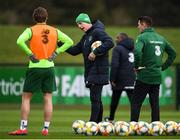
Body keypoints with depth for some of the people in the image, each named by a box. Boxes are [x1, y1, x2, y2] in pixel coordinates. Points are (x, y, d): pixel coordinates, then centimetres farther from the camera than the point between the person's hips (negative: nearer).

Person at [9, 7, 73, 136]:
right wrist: (56, 52, 2)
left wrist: (30, 54, -12)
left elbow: (20, 41, -21)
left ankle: (23, 128, -2)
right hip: (49, 67, 3)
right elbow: (69, 42, 6)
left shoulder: (31, 30, -5)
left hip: (35, 67, -3)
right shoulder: (54, 31, 6)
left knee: (26, 97, 4)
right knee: (48, 98, 7)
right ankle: (46, 129, 5)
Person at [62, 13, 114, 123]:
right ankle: (98, 123, 14)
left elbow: (110, 43, -22)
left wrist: (95, 52, -24)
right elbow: (74, 51, 21)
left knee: (95, 98, -11)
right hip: (90, 72, 9)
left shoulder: (97, 32, -8)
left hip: (99, 71, -9)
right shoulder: (85, 37, 20)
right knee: (96, 98, 11)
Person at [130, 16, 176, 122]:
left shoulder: (142, 37, -9)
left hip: (144, 76, -6)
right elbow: (173, 53, 20)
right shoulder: (161, 38, 13)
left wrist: (137, 66, -13)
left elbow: (137, 52, -27)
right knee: (155, 103, 9)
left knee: (136, 103, -2)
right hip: (157, 77, 6)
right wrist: (163, 66, 16)